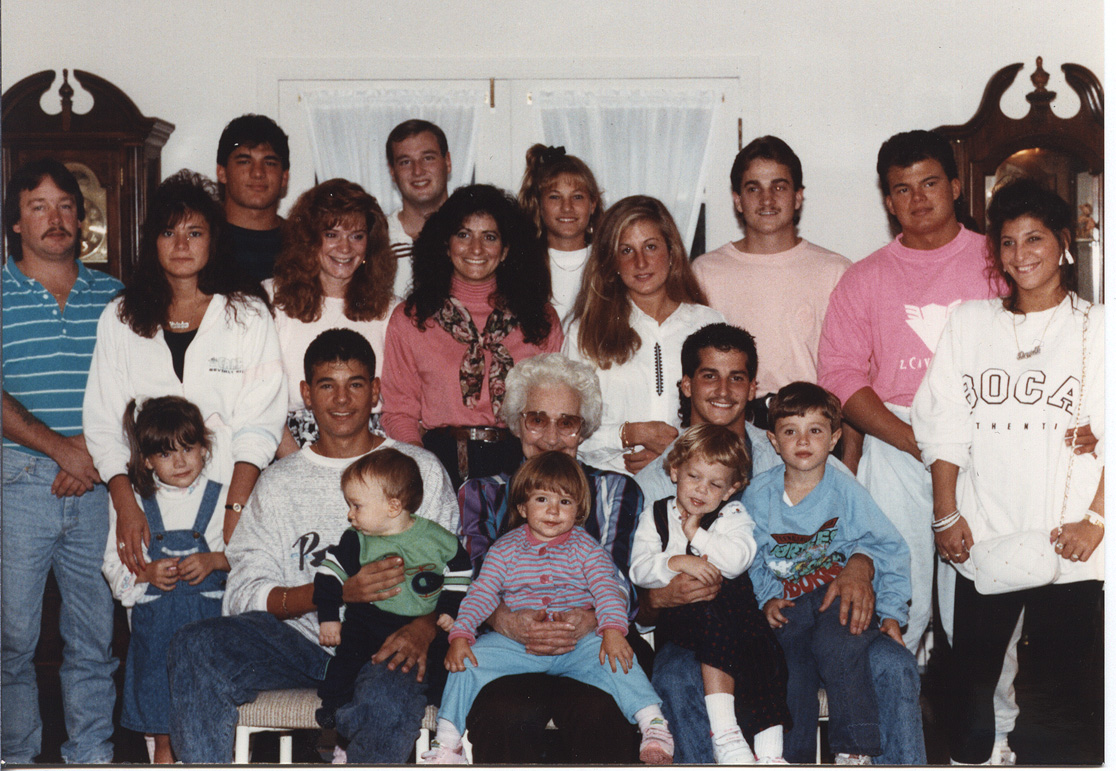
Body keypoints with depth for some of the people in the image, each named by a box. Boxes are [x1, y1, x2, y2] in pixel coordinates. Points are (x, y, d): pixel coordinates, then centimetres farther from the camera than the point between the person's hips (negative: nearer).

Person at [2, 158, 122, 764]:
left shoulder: (111, 296, 10)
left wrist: (95, 453, -8)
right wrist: (59, 447, -15)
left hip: (96, 486, 2)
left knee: (95, 634, 8)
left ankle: (92, 753, 20)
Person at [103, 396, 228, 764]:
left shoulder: (222, 498, -1)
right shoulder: (136, 503, 1)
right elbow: (114, 561, 5)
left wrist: (215, 560, -16)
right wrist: (146, 573, -13)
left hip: (209, 609, -1)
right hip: (154, 616, 1)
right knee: (157, 681, 10)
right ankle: (163, 752, 28)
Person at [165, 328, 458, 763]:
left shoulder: (420, 470, 14)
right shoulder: (279, 483, 17)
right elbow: (244, 595, 4)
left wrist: (424, 628, -16)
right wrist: (339, 591, -12)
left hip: (382, 645, -2)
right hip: (300, 641, 2)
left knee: (388, 701, -37)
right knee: (195, 648, -26)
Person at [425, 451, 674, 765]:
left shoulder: (586, 547, 5)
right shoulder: (505, 548, 8)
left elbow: (607, 589, -6)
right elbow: (481, 593, 5)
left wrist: (613, 630, -25)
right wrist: (460, 635, -10)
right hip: (516, 643, 1)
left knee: (614, 656, -29)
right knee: (470, 658, -19)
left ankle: (653, 723, -23)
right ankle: (447, 739, -9)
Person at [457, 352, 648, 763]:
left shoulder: (617, 491, 18)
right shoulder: (483, 494, 18)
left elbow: (622, 584, 4)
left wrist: (589, 620, -21)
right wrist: (505, 621, -21)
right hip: (508, 650, 0)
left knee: (599, 713, -34)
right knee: (505, 714, -34)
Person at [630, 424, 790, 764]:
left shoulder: (733, 515, 11)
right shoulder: (655, 516, 14)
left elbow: (738, 558, -11)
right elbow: (639, 570, -2)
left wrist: (697, 534, -7)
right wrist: (677, 563, -19)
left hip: (731, 600, 1)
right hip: (677, 607, -1)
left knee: (761, 649, -28)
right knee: (713, 626, -34)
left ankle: (769, 752, -30)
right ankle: (724, 736, -37)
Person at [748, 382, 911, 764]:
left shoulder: (845, 490, -4)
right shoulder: (758, 494, 2)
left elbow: (892, 550, 1)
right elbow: (751, 558, 12)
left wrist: (891, 611, -3)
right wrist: (766, 598, -4)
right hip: (788, 601, 2)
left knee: (836, 647, -30)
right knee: (790, 662, -23)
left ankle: (853, 749, -16)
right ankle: (794, 755, -5)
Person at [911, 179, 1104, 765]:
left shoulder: (1097, 328, 4)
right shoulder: (971, 322, 12)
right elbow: (945, 425, 9)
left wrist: (1096, 519, -10)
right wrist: (946, 514, 2)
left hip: (1069, 545, -2)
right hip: (983, 540, 2)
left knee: (1060, 684, 3)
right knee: (971, 673, 4)